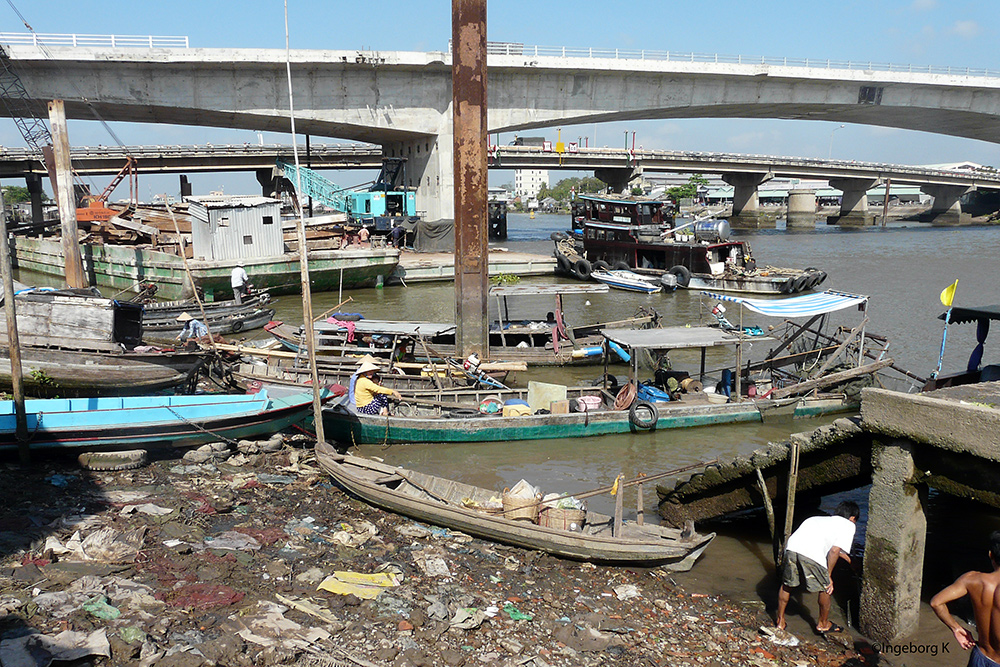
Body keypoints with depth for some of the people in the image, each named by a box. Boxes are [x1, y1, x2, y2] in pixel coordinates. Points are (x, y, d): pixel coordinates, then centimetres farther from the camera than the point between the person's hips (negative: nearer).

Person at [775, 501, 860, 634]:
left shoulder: (817, 519, 36)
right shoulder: (849, 525, 20)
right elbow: (834, 551, 4)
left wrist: (844, 556, 67)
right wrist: (828, 575, 13)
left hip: (792, 547, 5)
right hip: (813, 555, -5)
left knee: (786, 585, 26)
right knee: (825, 588, 21)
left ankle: (780, 621, 37)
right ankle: (823, 624, 39)